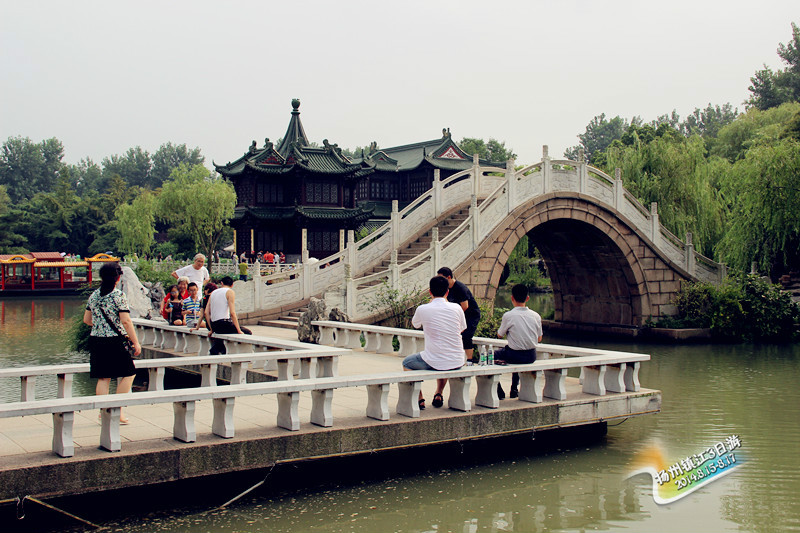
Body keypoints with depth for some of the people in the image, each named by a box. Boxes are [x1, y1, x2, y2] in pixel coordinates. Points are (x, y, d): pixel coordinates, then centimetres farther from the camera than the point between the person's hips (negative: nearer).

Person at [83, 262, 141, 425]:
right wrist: (136, 342, -11)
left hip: (96, 339, 6)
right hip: (114, 341, -6)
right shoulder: (119, 295, -10)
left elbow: (86, 319, 15)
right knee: (129, 373, 7)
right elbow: (126, 321, -15)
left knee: (103, 378, 10)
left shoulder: (93, 295, 8)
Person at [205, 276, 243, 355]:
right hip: (224, 324, -8)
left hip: (214, 326, 8)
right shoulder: (230, 292, -2)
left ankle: (214, 351, 16)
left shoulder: (213, 293, 17)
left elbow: (206, 312, 12)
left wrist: (211, 329, 18)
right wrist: (239, 330, -10)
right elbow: (232, 313, -12)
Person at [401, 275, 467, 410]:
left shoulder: (422, 309, -10)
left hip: (434, 362, -4)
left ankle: (419, 400, 19)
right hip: (457, 363, 4)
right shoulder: (456, 308, -4)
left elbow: (414, 324, 14)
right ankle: (438, 395, 33)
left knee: (407, 363, 25)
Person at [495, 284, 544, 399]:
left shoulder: (508, 315, -15)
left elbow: (499, 335, 0)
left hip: (515, 355, -5)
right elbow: (539, 339, 7)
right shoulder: (536, 316, -3)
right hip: (532, 356, 5)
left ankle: (499, 392, 17)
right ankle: (514, 390, 41)